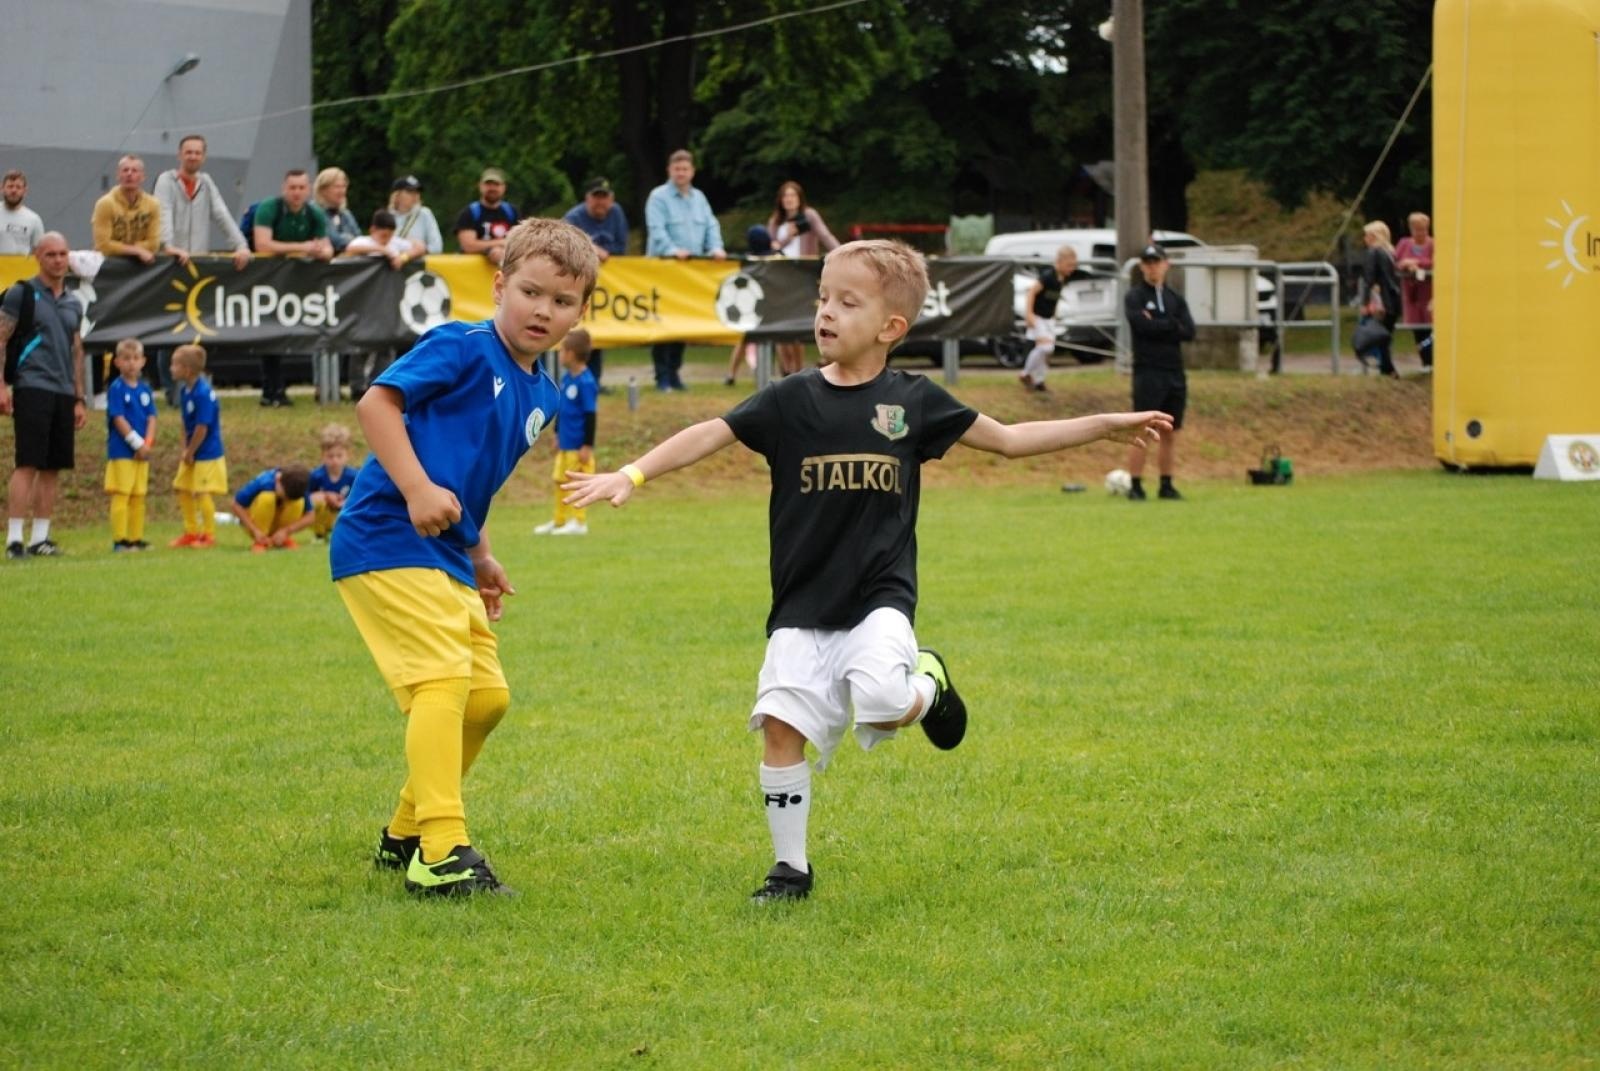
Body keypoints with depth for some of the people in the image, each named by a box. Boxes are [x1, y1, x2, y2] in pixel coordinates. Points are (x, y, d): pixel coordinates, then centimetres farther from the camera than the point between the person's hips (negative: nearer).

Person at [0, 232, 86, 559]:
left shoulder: (73, 303, 17)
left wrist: (79, 399, 19)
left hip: (64, 394, 6)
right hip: (32, 388, -6)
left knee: (53, 468, 5)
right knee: (28, 464, -11)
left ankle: (40, 537, 10)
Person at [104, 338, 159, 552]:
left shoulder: (145, 389, 10)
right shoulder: (116, 389, -7)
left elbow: (151, 418, 7)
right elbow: (118, 419, -13)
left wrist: (147, 443, -8)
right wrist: (137, 443, -15)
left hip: (141, 452, 6)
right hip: (121, 451, -6)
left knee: (139, 496, 9)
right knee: (121, 495, -7)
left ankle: (136, 538, 15)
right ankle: (119, 540, -7)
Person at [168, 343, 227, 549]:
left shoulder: (203, 394, -24)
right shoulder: (185, 391, 4)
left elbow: (202, 428, -22)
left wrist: (190, 452, -13)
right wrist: (185, 450, 4)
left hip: (206, 454, -9)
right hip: (192, 453, 9)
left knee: (202, 493, -6)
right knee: (183, 489, 14)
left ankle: (209, 535, 7)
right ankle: (191, 532, 25)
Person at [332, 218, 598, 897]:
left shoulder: (542, 395, 15)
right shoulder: (463, 348, -10)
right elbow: (376, 401, -18)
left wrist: (480, 557, 22)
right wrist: (418, 489, -26)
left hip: (445, 559, 10)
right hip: (385, 540, -10)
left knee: (487, 698, 13)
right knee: (444, 680, -20)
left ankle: (405, 834, 28)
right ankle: (441, 853, -22)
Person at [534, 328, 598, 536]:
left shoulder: (585, 382, -19)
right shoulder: (566, 378, 7)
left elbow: (591, 415, -17)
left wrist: (588, 445, -16)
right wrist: (557, 434, 23)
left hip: (578, 446, -9)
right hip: (565, 443, 9)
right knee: (560, 480, 15)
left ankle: (579, 522, 7)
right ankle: (559, 521, 26)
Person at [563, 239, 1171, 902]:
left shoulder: (912, 401, 2)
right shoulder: (791, 401, 0)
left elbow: (1008, 440, 12)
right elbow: (709, 435, -4)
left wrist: (1107, 425, 10)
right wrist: (631, 475, -17)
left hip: (879, 599, -1)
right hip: (802, 610, 2)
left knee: (882, 707, -27)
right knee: (781, 724, -9)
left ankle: (927, 684, 10)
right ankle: (790, 868, 7)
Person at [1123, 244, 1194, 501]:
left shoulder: (1176, 299, 14)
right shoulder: (1134, 297, 1)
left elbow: (1189, 332, 1)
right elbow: (1143, 326, -16)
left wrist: (1158, 326, -8)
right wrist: (1172, 325, -5)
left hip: (1175, 373, 5)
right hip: (1148, 372, -5)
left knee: (1170, 432, 7)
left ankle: (1166, 485, 12)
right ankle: (1135, 486, -6)